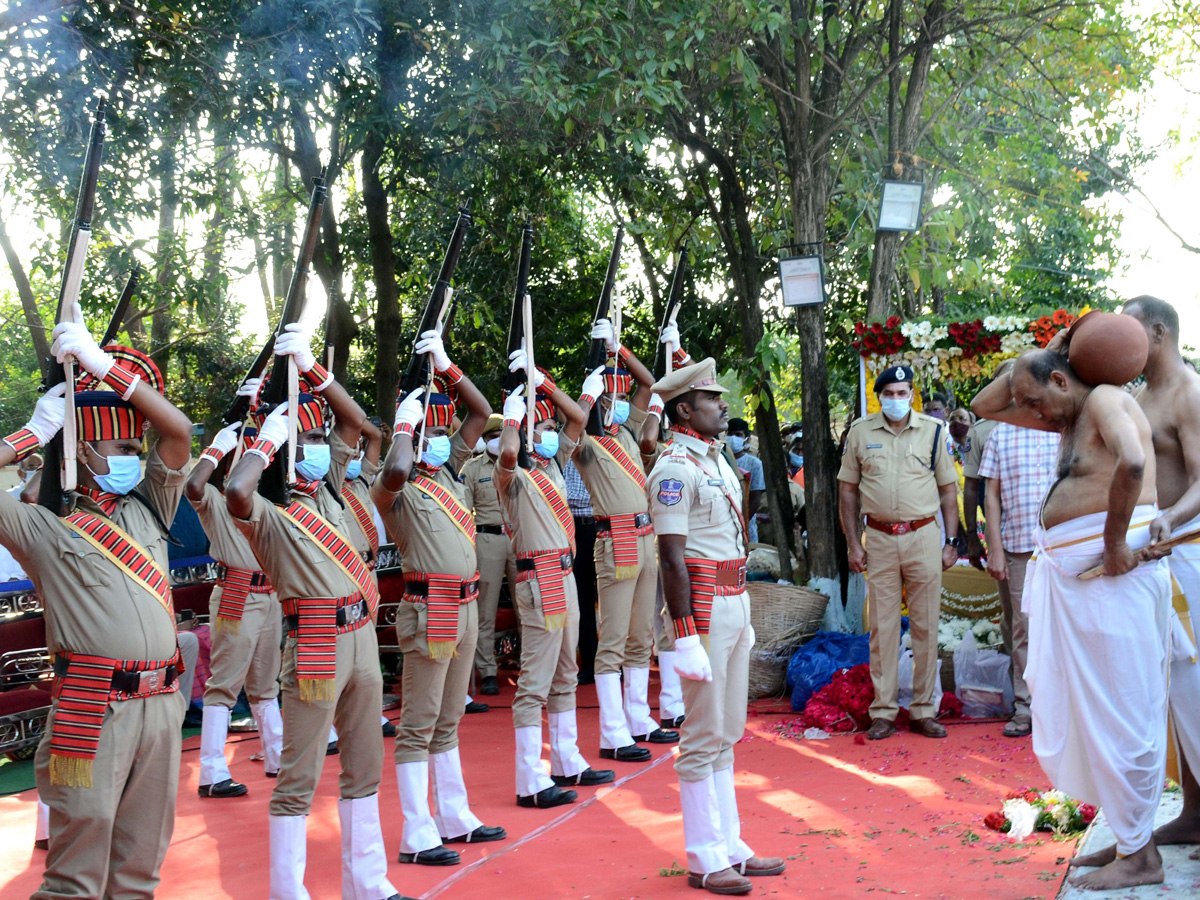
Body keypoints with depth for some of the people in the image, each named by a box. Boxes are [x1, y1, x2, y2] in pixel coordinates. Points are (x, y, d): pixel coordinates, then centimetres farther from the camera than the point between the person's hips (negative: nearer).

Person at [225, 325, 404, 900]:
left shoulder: (327, 490, 14)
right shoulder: (267, 512, -7)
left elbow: (354, 420, 20)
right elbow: (235, 493, -32)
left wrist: (309, 368, 9)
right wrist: (268, 438, -17)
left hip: (361, 634, 8)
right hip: (315, 644, -8)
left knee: (364, 767, 15)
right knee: (299, 778, -2)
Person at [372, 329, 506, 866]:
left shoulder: (449, 469, 13)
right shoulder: (398, 488, -9)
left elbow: (482, 413, 18)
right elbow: (394, 471, -36)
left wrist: (445, 368, 9)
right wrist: (405, 423, -19)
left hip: (465, 607, 8)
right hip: (430, 609, -8)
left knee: (447, 721, 16)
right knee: (418, 725, -3)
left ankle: (455, 820, 23)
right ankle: (417, 837, 1)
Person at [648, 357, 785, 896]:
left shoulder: (717, 459, 15)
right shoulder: (675, 468, -15)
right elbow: (672, 557, -19)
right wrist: (685, 638, -23)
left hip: (734, 603, 9)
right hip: (703, 608, -9)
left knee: (727, 733, 14)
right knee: (704, 738, -2)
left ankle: (730, 846, 23)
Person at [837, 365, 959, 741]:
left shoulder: (932, 431, 4)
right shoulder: (860, 432, 4)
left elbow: (948, 488, 7)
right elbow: (847, 490, 7)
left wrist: (951, 541, 2)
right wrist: (853, 544, 2)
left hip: (923, 537, 0)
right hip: (879, 538, 0)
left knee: (925, 626, 4)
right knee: (882, 626, 4)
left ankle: (924, 710, 13)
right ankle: (883, 712, 10)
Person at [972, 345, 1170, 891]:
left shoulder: (1105, 399, -10)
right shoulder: (1069, 417, 18)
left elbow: (1132, 461, -31)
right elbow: (985, 406, 24)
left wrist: (1114, 544, -24)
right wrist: (1041, 356, 14)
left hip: (1113, 571, -10)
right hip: (1072, 574, 10)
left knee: (1119, 711, -3)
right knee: (1077, 707, 15)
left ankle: (1139, 856, 6)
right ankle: (1126, 832, 24)